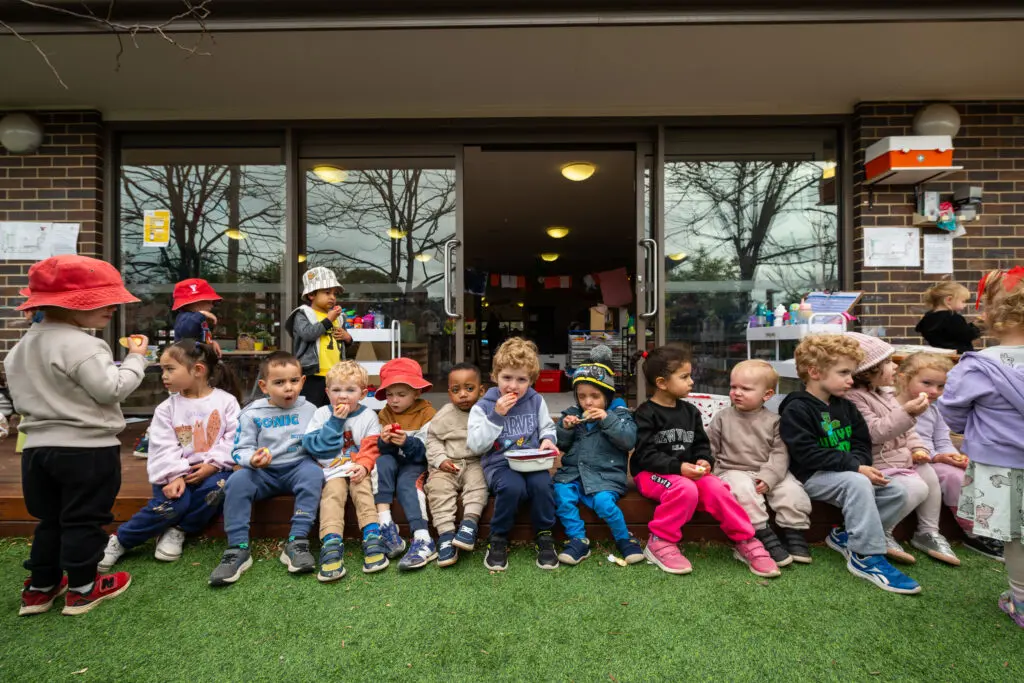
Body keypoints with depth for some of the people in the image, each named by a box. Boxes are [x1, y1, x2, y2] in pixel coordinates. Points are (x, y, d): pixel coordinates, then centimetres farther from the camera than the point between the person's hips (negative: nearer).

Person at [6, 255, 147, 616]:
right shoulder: (80, 345, -20)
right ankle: (82, 589, 17)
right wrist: (136, 358, -12)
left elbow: (18, 390, 18)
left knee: (50, 520, 20)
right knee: (84, 520, 5)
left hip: (39, 446, 8)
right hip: (87, 448, -8)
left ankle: (40, 587, 29)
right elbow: (111, 389, -23)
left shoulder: (25, 343, 11)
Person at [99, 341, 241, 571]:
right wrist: (175, 476, -19)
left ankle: (177, 531, -9)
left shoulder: (226, 401, -3)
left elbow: (233, 439, -8)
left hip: (211, 470, -1)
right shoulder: (166, 408, 4)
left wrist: (213, 465, -18)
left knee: (216, 488, -32)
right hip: (177, 471, 1)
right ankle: (120, 540, -4)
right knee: (173, 502, -27)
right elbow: (163, 448, -5)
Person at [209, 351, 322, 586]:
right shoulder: (252, 413, 0)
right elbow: (240, 449, -3)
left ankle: (297, 541, -28)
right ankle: (238, 548, -19)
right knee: (236, 481, -27)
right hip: (263, 472, 1)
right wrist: (251, 460, -25)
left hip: (297, 468, 0)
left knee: (313, 472, -32)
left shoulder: (309, 409, 4)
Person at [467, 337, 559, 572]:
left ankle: (544, 536, -5)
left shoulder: (536, 401, 6)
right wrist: (496, 416, -17)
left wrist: (547, 440, -5)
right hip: (499, 464, -2)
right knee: (513, 486, -34)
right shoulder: (483, 406, -2)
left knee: (542, 484, -30)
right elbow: (475, 446, -9)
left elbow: (547, 428, 19)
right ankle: (498, 539, -9)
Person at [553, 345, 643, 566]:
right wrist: (565, 428, -7)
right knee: (561, 494, -24)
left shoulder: (619, 413, 5)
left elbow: (629, 440, -9)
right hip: (573, 473, 3)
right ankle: (578, 540, -11)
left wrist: (607, 420, -18)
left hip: (605, 475, -3)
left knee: (603, 502, -28)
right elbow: (560, 444, 13)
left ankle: (625, 539, -1)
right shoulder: (571, 413, 12)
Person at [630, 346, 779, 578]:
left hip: (688, 472, 5)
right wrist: (678, 467, -27)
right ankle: (660, 543, -18)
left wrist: (705, 461, -12)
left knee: (716, 487, -22)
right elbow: (646, 455, -16)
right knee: (686, 489, -34)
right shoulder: (645, 414, -10)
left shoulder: (690, 411, 9)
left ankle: (746, 542, -6)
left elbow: (702, 444, 11)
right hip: (651, 473, -5)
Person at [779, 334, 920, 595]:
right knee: (857, 483, -32)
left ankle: (847, 536, 3)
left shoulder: (845, 407, 14)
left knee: (897, 493, -6)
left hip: (848, 474, 9)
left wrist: (860, 463, -11)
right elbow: (808, 454, -21)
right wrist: (854, 466, -25)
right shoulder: (795, 409, -14)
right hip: (812, 477, -8)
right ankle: (867, 557, -23)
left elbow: (862, 444, 12)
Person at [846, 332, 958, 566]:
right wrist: (907, 412, -33)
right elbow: (874, 432, -28)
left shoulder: (885, 393, 12)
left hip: (902, 458, 10)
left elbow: (905, 430, 20)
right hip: (878, 465, -10)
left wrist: (917, 448, 4)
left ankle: (928, 532, 24)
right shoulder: (854, 398, -21)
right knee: (916, 488, -19)